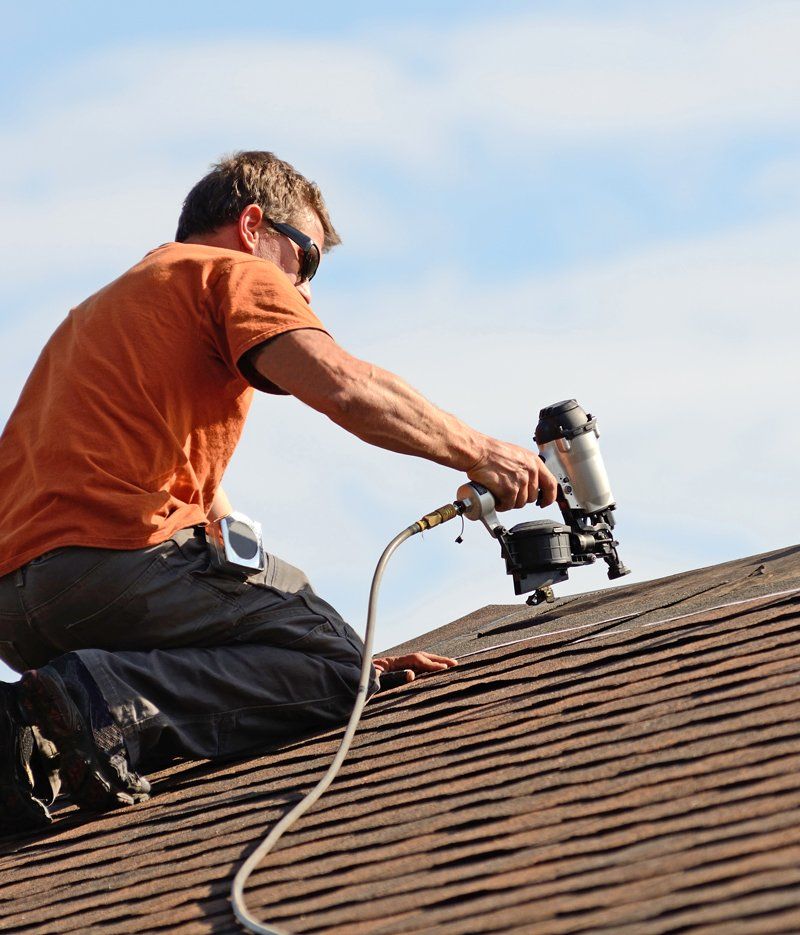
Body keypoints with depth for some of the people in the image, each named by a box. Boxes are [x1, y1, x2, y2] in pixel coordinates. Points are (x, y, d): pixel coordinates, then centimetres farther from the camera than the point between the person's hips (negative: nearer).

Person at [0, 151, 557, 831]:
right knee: (336, 664, -3)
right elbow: (341, 385, -13)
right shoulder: (229, 273, 8)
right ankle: (108, 703, -22)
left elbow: (215, 517, 31)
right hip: (112, 554, -9)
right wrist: (476, 453, 1)